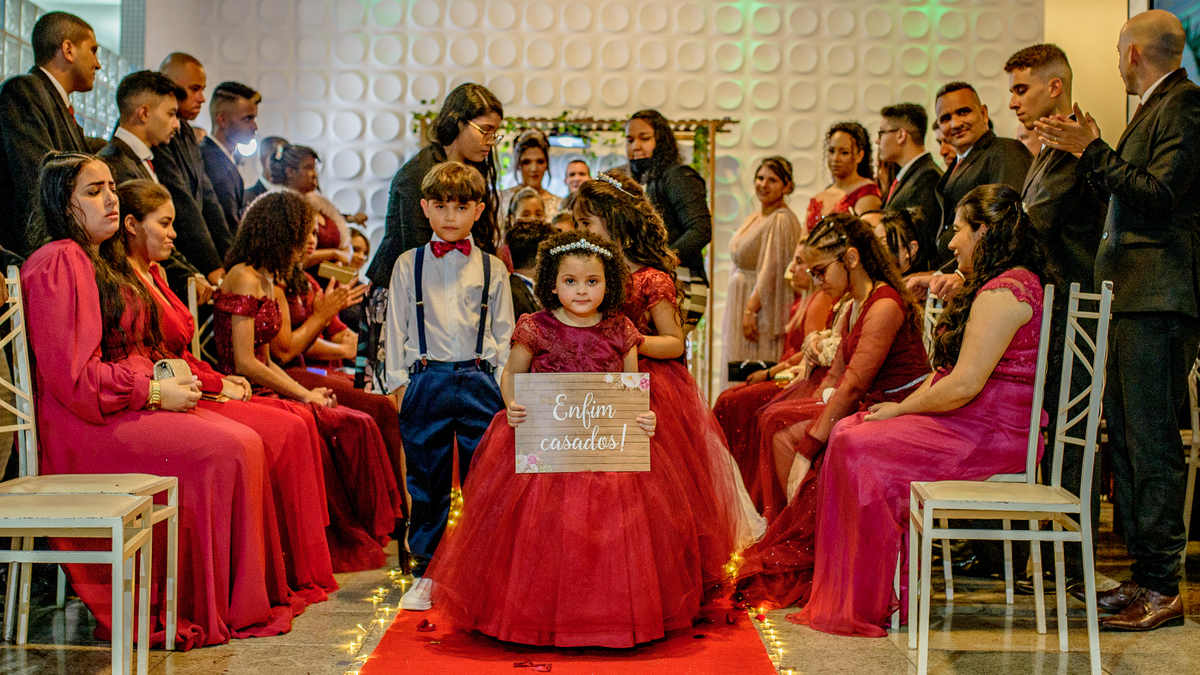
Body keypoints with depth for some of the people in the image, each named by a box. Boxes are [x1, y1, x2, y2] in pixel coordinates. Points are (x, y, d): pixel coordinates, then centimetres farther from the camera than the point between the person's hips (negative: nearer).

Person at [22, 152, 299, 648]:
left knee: (246, 442, -8)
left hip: (125, 405, 10)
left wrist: (163, 378, 7)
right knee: (224, 451, -22)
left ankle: (247, 594, -7)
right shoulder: (59, 262, -11)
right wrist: (153, 391, -15)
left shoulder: (99, 262, 22)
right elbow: (71, 376, -18)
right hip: (84, 426, -10)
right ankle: (209, 608, -12)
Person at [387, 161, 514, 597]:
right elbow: (396, 326, 9)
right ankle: (427, 571, 16)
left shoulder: (492, 268, 8)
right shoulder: (408, 265, 8)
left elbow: (504, 332, 11)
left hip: (480, 380, 0)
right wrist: (399, 382, 3)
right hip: (427, 380, 0)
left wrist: (503, 382, 4)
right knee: (427, 481, 6)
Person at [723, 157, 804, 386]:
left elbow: (772, 272, -19)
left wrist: (750, 310, -22)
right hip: (740, 303, 9)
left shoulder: (782, 220, -13)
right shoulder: (754, 219, 16)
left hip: (764, 306, -9)